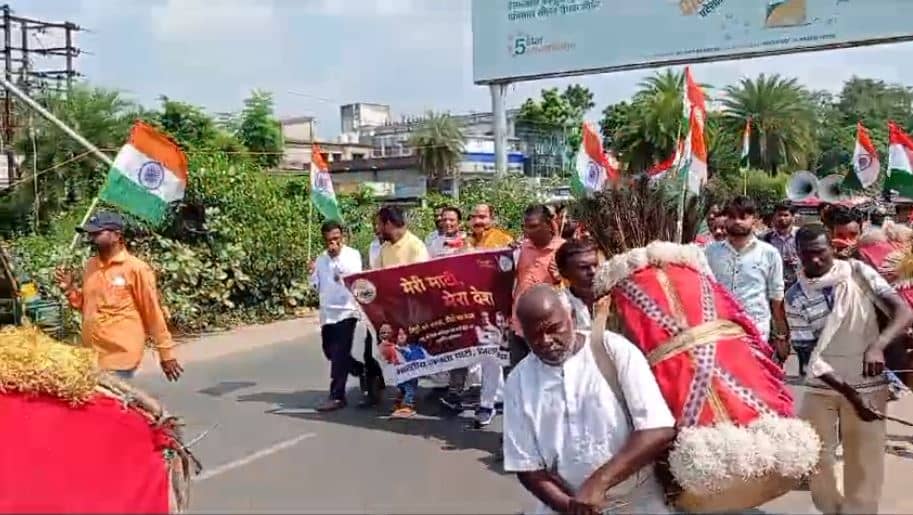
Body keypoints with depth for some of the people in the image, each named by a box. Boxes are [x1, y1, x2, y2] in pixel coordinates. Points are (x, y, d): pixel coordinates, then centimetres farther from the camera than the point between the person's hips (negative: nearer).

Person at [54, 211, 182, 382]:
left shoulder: (136, 268, -10)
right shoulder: (90, 265, 8)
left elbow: (153, 313, -8)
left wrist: (166, 354, -6)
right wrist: (70, 289, 1)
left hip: (120, 360, -6)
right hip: (90, 356, 6)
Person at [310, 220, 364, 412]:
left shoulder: (352, 255, -4)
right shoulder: (321, 259, 12)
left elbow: (355, 276, -21)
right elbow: (316, 286, 16)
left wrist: (338, 255, -23)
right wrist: (313, 273, -3)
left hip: (346, 311, -6)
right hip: (327, 312, 7)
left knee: (339, 355, -7)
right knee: (331, 352, 12)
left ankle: (337, 396, -2)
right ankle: (364, 371, 31)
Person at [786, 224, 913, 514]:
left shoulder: (857, 272, -8)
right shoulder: (796, 298, -9)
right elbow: (810, 354, -10)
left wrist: (877, 346, -31)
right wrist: (848, 393, -19)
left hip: (868, 385, -1)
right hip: (821, 387, 1)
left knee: (864, 464, 3)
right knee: (814, 457, 6)